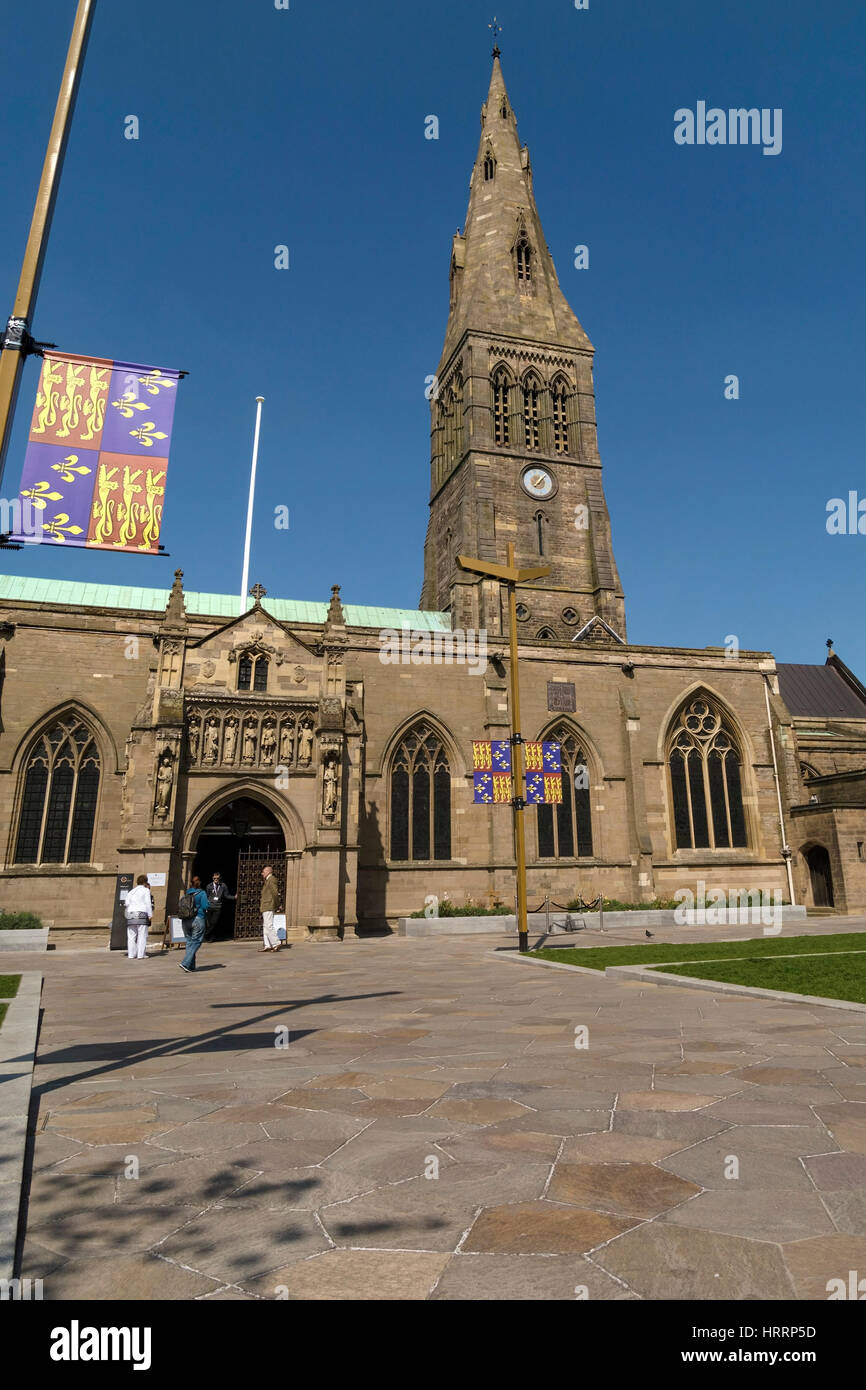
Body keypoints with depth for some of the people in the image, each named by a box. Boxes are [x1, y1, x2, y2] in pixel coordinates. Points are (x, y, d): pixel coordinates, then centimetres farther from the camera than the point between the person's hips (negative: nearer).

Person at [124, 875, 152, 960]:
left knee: (131, 936, 7)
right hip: (141, 914, -5)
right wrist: (150, 914, -2)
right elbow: (148, 903, -2)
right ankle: (140, 955, -7)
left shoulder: (131, 891, 21)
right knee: (142, 935, -3)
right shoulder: (146, 890, 6)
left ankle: (131, 955, 6)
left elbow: (127, 903, 10)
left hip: (130, 914, 5)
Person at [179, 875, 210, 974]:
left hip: (186, 920, 5)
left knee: (189, 942, 13)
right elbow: (205, 906, -13)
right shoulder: (202, 893, -6)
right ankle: (185, 963, -11)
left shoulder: (187, 893, 8)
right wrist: (205, 912, 9)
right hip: (198, 919, -5)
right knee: (196, 942, 1)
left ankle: (191, 966, 16)